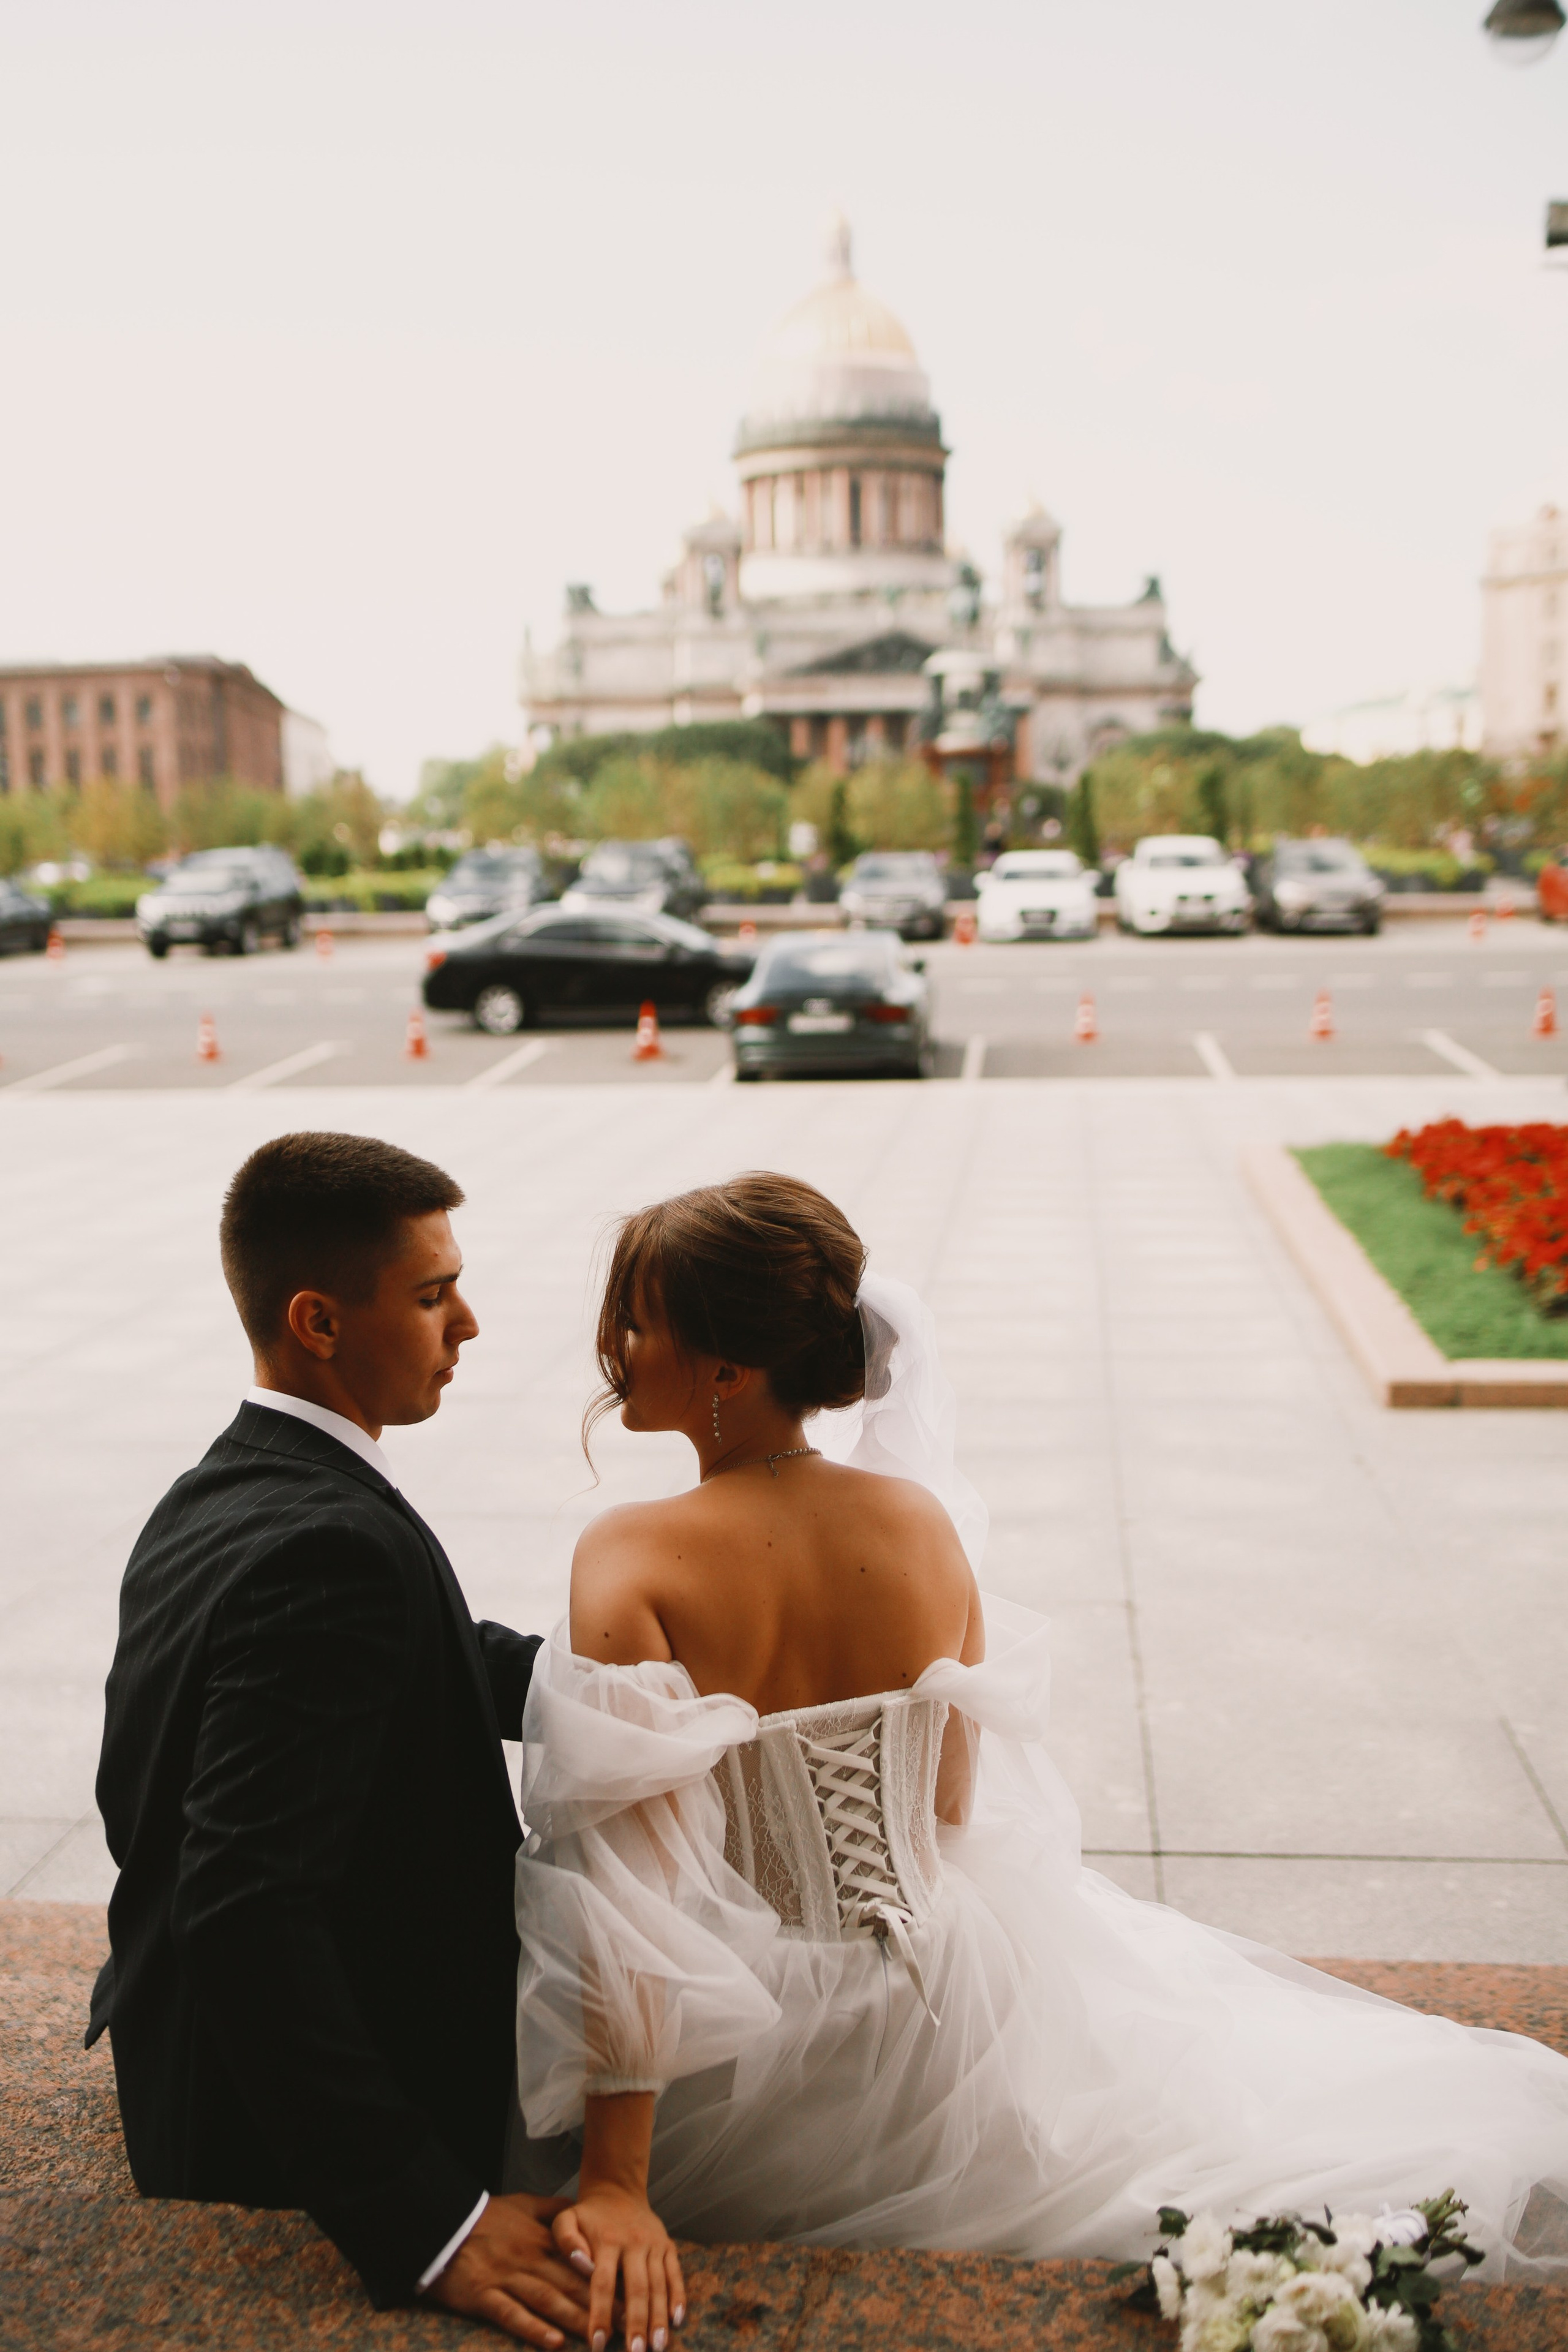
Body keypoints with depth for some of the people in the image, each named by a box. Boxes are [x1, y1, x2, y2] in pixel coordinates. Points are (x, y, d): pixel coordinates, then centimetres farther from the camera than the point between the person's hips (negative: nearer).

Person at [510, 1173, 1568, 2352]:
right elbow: (959, 1808, 2)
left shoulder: (632, 1562, -24)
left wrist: (614, 2183, -21)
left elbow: (628, 1887, -26)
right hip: (941, 2021, 3)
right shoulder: (923, 1522, -11)